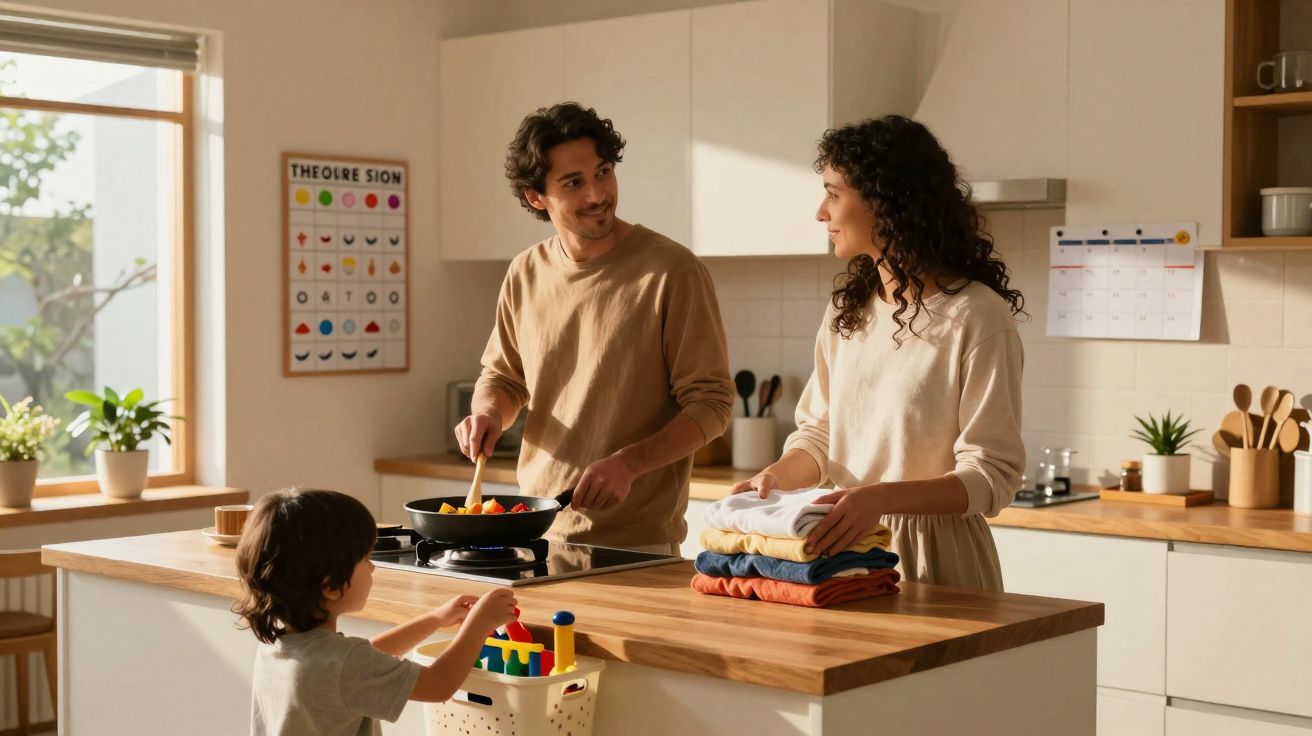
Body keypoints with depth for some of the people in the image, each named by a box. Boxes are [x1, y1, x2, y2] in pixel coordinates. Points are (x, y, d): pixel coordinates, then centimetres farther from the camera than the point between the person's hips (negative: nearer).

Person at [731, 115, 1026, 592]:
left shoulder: (976, 315, -14)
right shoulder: (846, 309, 9)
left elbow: (992, 475, -17)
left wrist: (881, 497, -30)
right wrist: (776, 476, -6)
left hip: (936, 558, -6)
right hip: (846, 545, 6)